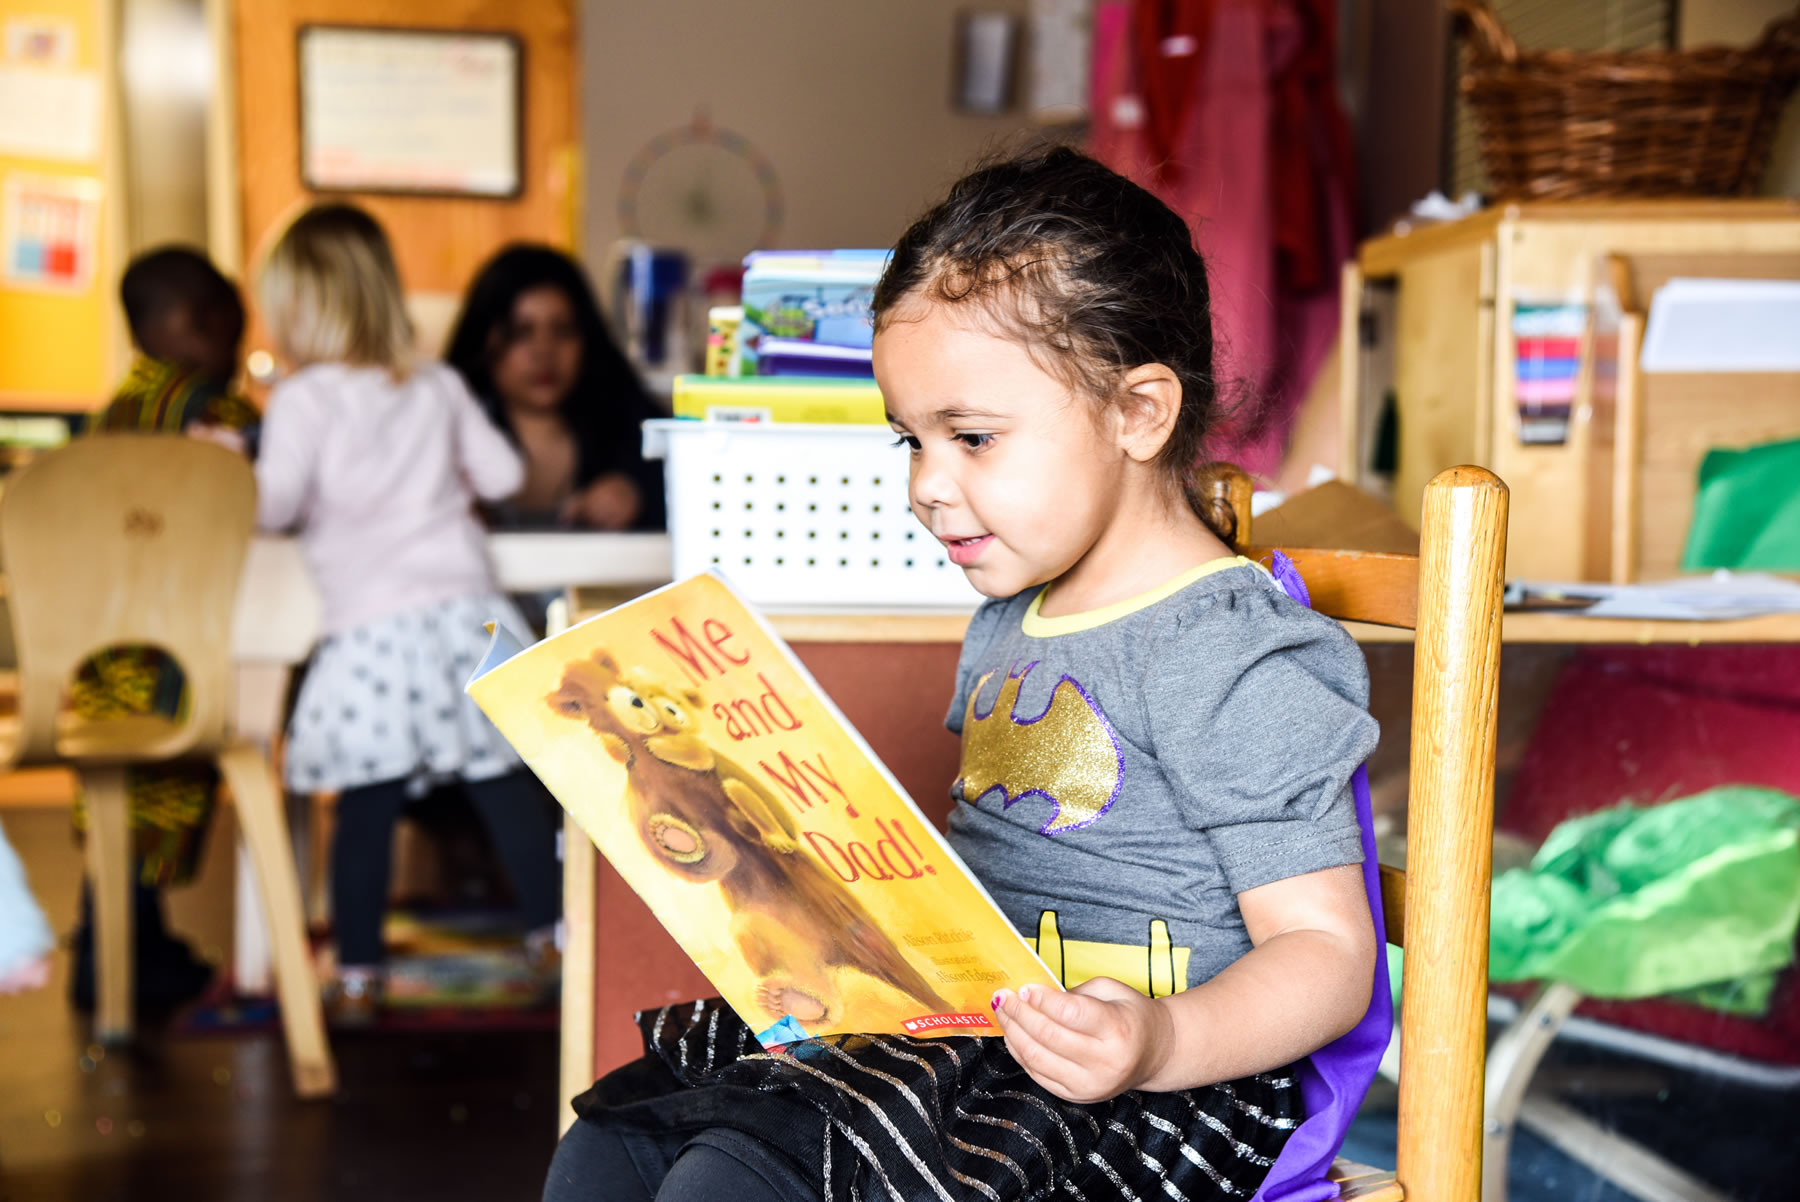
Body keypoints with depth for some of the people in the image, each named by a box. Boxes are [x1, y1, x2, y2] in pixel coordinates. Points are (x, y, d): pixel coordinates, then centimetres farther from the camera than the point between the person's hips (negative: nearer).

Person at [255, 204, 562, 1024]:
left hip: (372, 630, -4)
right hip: (466, 610, 4)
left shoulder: (304, 399, -3)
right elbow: (502, 475, 15)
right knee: (505, 786, 12)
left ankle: (357, 977, 6)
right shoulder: (440, 387, 11)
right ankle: (550, 934, 22)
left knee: (364, 808, 2)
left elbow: (277, 505, -10)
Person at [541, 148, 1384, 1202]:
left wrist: (1163, 1042, -34)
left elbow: (1325, 953, -16)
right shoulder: (1010, 625, 15)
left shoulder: (1240, 659, -14)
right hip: (958, 1028, 9)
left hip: (1161, 1098, -9)